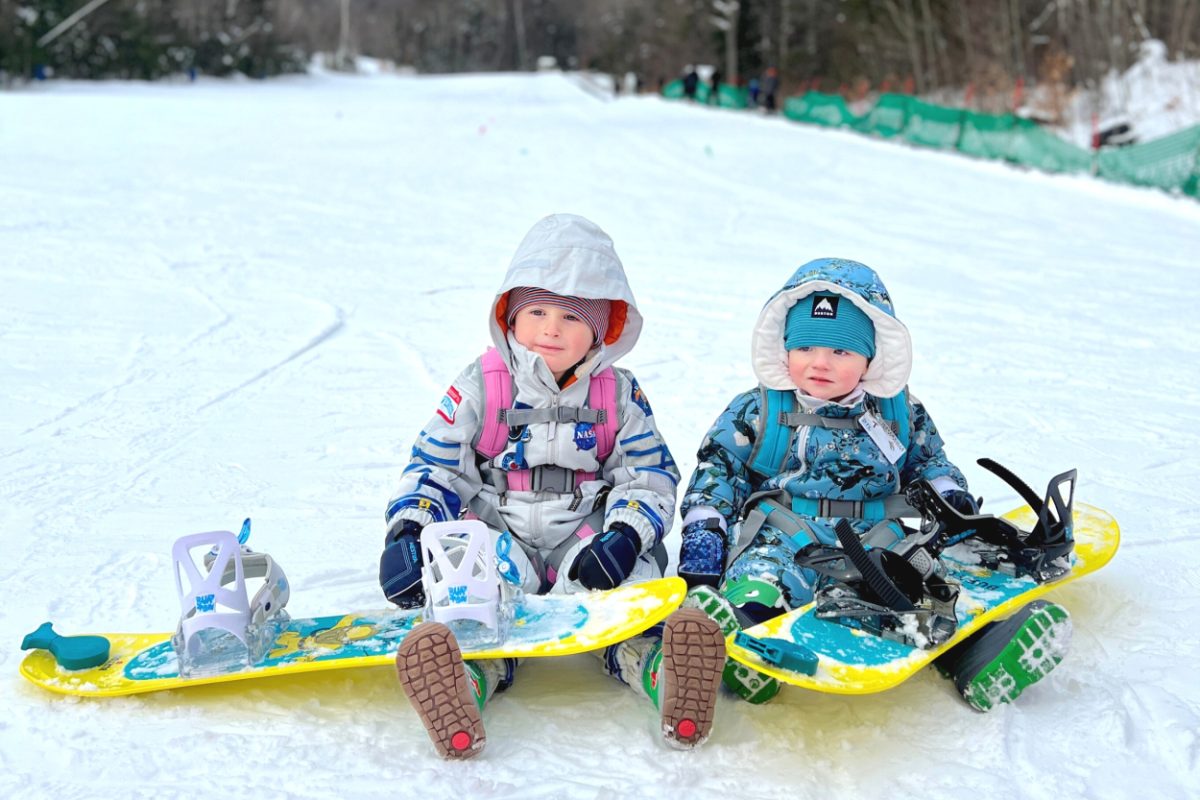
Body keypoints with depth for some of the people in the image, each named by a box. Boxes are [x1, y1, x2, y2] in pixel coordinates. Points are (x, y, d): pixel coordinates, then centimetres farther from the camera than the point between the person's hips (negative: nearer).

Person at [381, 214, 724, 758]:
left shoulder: (619, 395, 5)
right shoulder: (479, 388, 2)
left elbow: (651, 474, 3)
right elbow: (434, 465, 1)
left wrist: (625, 534, -17)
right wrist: (407, 531, -18)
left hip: (586, 542, 1)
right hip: (499, 533, 0)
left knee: (636, 571, -30)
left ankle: (658, 666, -56)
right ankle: (465, 678, -60)